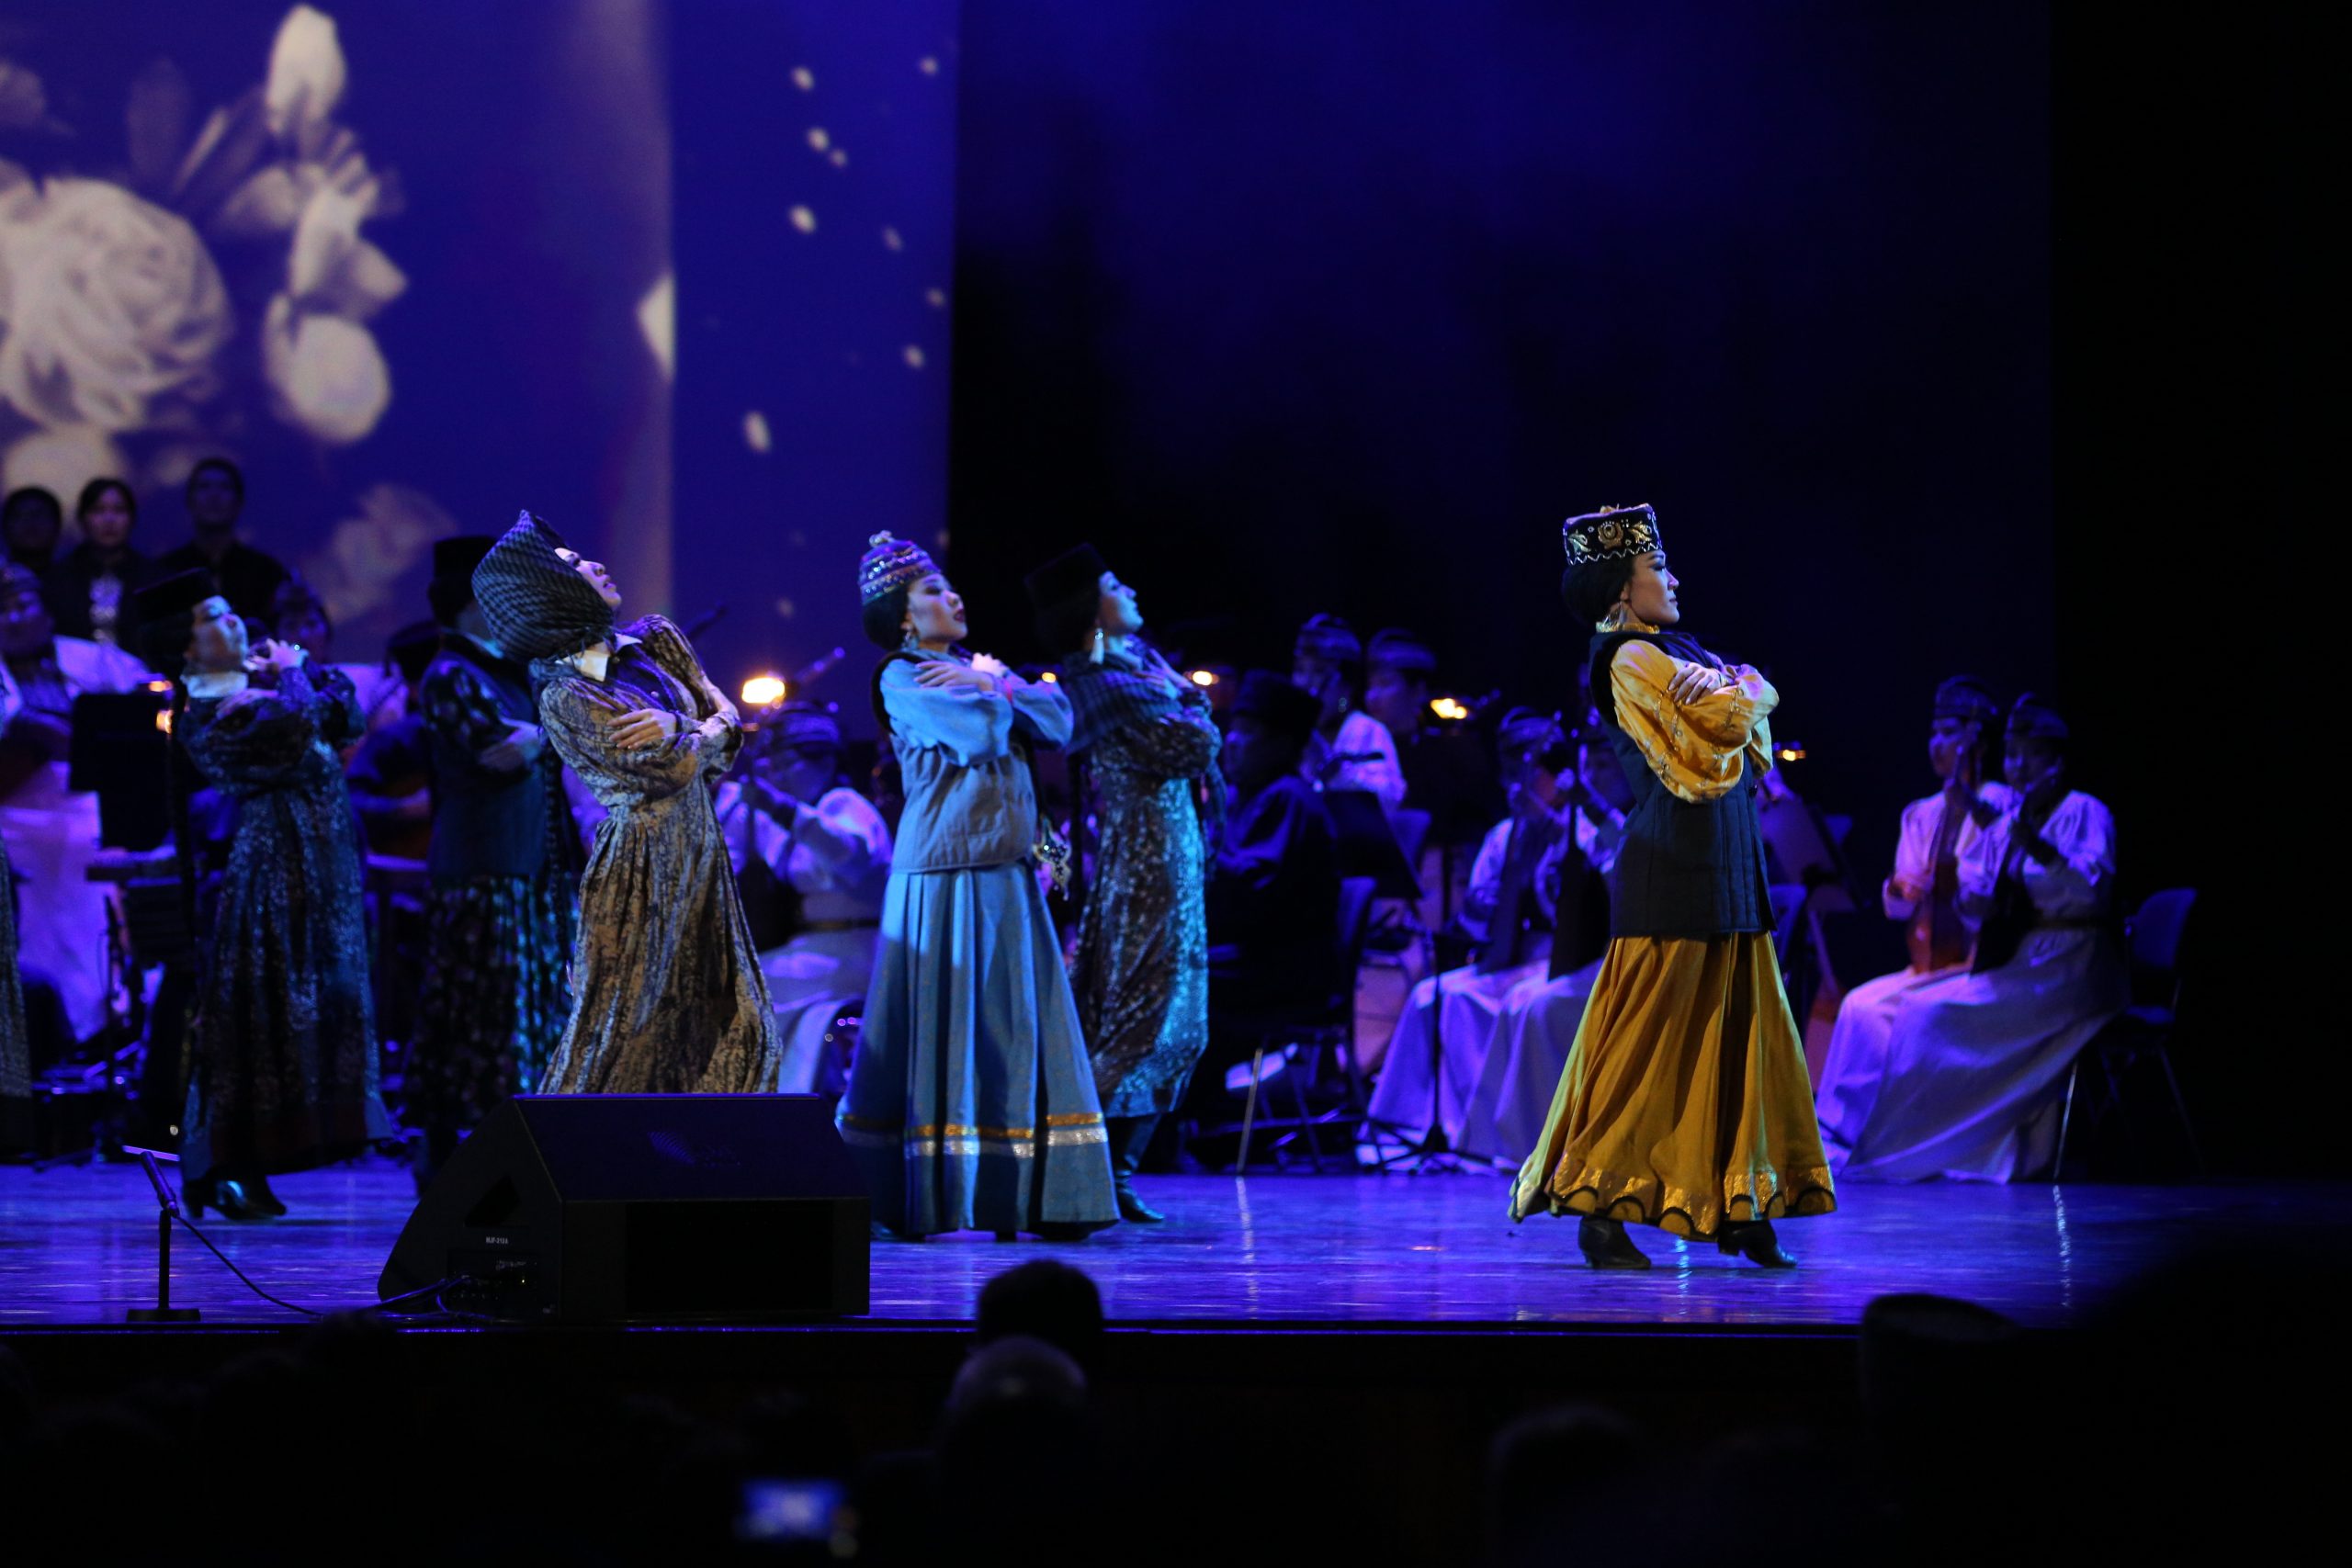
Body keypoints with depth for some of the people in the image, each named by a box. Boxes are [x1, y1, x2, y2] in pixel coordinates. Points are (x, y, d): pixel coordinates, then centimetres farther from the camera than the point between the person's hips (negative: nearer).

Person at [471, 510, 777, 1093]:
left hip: (697, 859, 7)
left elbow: (726, 719, 7)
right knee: (624, 1041, -3)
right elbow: (673, 767, -18)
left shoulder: (652, 641, 7)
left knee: (731, 1035, 7)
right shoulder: (565, 699, -15)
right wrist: (708, 727, 1)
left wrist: (676, 728, -14)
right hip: (641, 873, -7)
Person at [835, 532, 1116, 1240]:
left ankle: (1023, 1196, 5)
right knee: (940, 1028, -5)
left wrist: (997, 686, -8)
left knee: (1018, 1031, 3)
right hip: (943, 871, -7)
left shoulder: (976, 666, 18)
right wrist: (995, 689, 2)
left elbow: (1058, 722, 6)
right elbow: (979, 732, -18)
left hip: (1009, 872, 7)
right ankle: (925, 1199, 0)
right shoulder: (901, 677, -4)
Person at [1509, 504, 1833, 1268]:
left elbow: (1760, 697, 7)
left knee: (1742, 1033, 8)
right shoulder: (1630, 659, -9)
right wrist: (1729, 691, 4)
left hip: (1724, 874, 9)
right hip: (1671, 870, -9)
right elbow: (1723, 719, -15)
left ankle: (1738, 1209, 11)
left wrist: (1729, 689, -12)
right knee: (1646, 1044, -7)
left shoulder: (1674, 652, 18)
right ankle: (1596, 1206, -2)